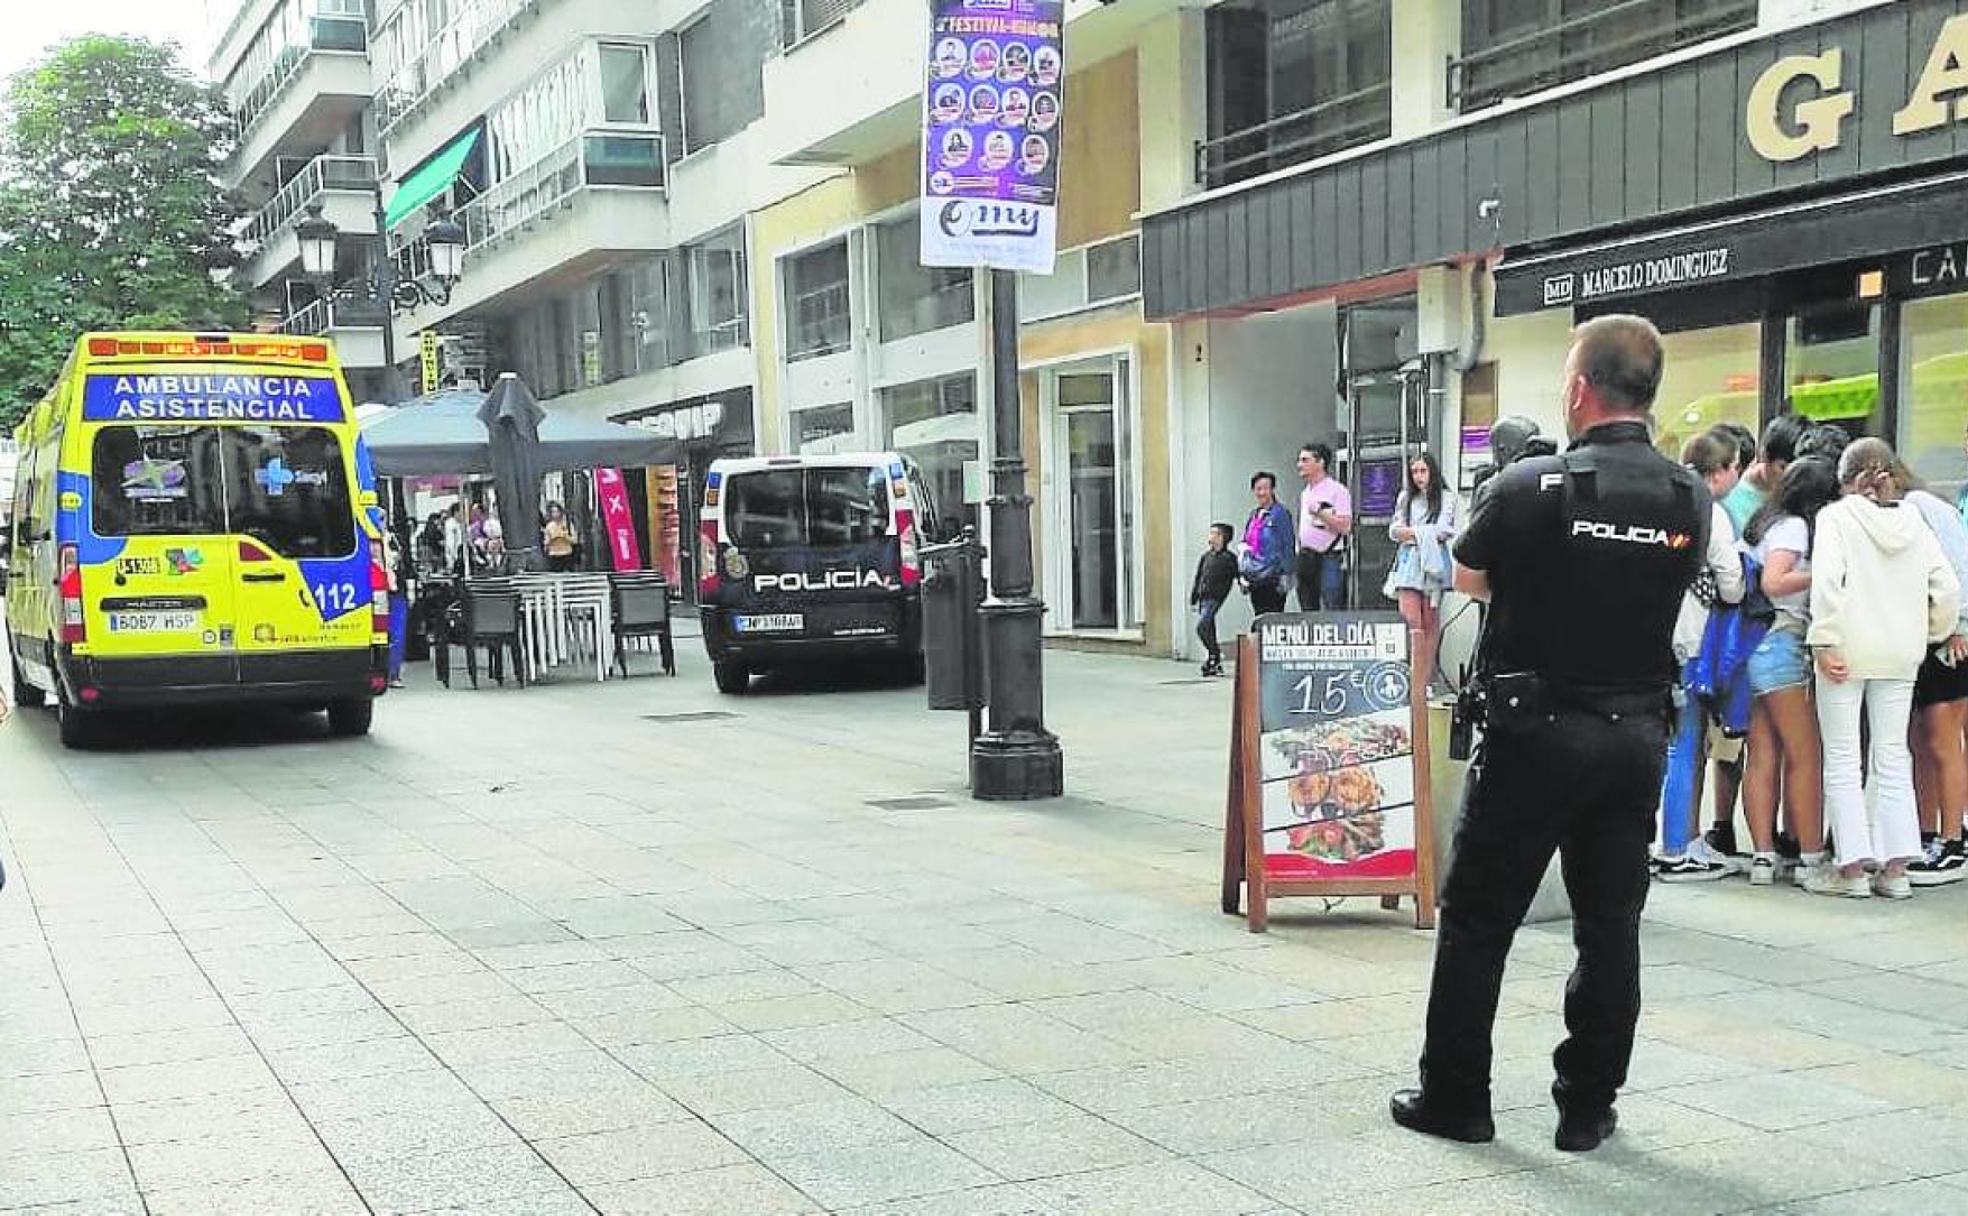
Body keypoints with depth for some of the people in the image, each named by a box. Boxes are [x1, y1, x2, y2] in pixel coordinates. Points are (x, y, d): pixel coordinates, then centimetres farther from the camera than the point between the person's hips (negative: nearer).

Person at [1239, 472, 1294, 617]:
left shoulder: (1280, 513, -5)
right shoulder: (1253, 516, 16)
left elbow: (1287, 545, -8)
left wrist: (1284, 575, -13)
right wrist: (1243, 577, 15)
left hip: (1272, 580, -7)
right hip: (1255, 580, 7)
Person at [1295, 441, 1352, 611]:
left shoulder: (1337, 490, -6)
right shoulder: (1304, 493, 18)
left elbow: (1345, 527, -14)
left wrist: (1320, 512, -17)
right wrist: (1300, 555, 17)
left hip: (1329, 558, -8)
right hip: (1306, 558, 8)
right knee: (1308, 613, 8)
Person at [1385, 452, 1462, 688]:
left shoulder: (1448, 498, 5)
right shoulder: (1406, 497, 16)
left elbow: (1447, 531, -3)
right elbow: (1394, 529, 12)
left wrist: (1413, 533, -4)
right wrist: (1428, 533, -3)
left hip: (1434, 562, -2)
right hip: (1409, 562, 2)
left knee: (1430, 621, 1)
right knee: (1409, 618, -11)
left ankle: (1426, 678, 5)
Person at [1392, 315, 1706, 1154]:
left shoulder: (1534, 486, -13)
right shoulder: (1690, 500, -1)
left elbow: (1468, 578, 3)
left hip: (1537, 730, -4)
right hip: (1638, 732, 4)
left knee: (1478, 919, 7)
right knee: (1610, 927, 11)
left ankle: (1454, 1099, 14)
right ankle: (1587, 1109, 17)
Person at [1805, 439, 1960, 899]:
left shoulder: (1836, 516, -5)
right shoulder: (1912, 520, 7)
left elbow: (1827, 580, -18)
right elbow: (1947, 587, 4)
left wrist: (1824, 641, -16)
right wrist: (1936, 634, 18)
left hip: (1847, 651, -4)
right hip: (1901, 653, 4)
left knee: (1842, 759, 2)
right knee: (1893, 756, 10)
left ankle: (1852, 869, 2)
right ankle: (1895, 869, 10)